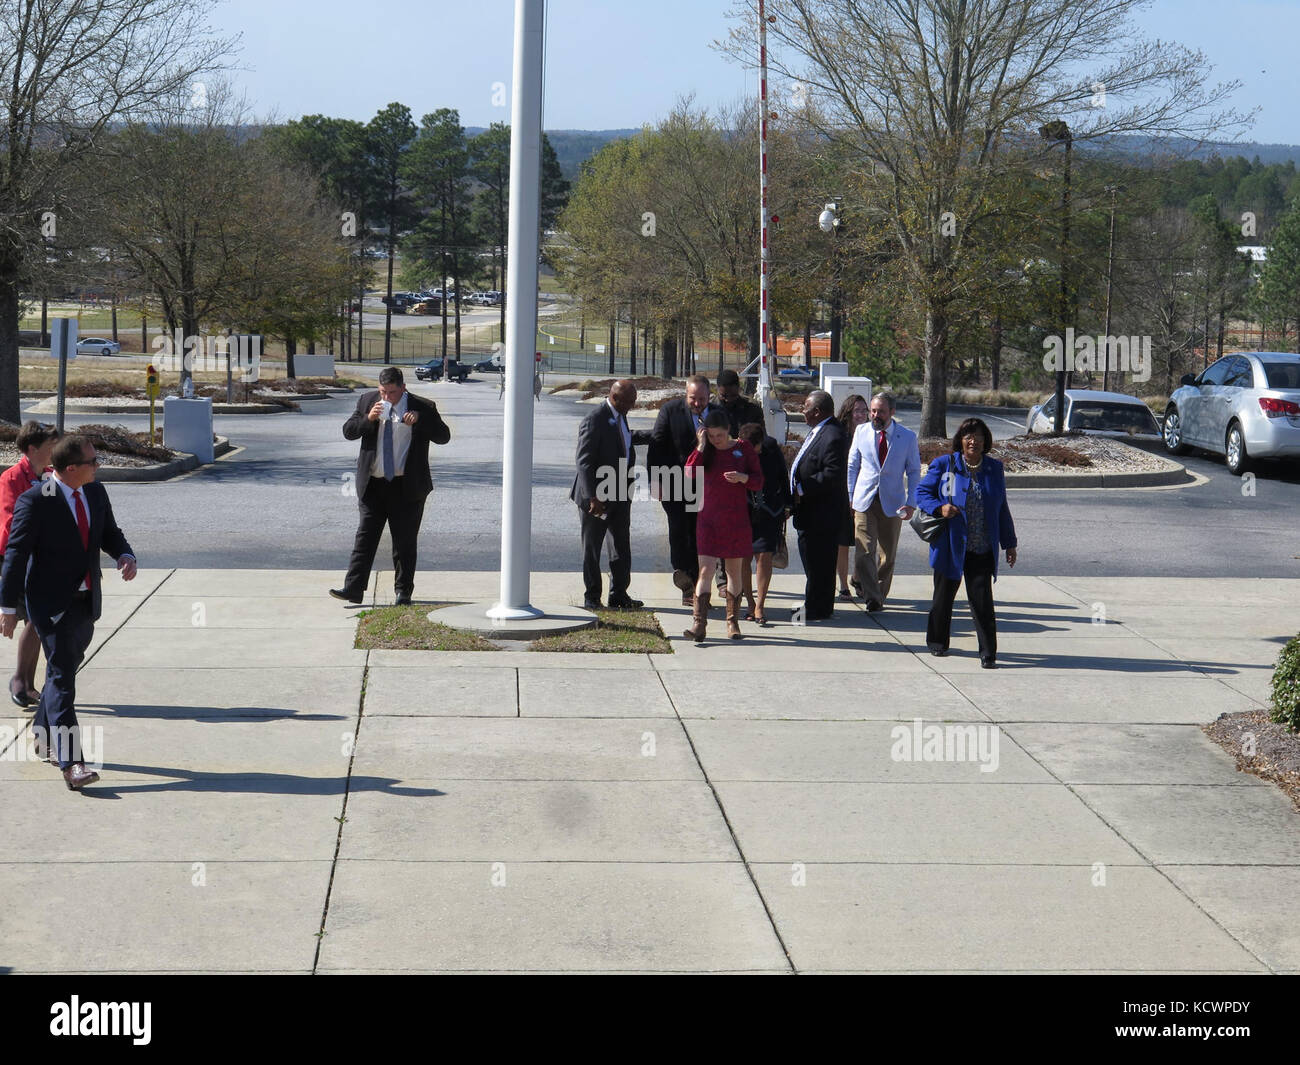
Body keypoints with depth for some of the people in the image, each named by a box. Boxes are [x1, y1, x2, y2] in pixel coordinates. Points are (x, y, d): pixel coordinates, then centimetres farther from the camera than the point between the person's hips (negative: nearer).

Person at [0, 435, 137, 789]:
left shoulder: (96, 492, 4)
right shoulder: (34, 502, -16)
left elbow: (109, 533, 16)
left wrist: (125, 557, -7)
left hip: (87, 601, 7)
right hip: (52, 603, -7)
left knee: (66, 668, 18)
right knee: (62, 677, -11)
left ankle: (44, 736, 37)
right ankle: (70, 763, -15)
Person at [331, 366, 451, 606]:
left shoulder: (423, 407, -2)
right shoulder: (367, 400, 6)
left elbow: (444, 436, -7)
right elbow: (348, 431, 4)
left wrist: (419, 420, -21)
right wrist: (368, 418, -14)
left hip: (407, 487, -2)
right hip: (373, 485, 2)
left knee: (404, 541, 4)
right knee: (365, 537, -1)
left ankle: (403, 592, 14)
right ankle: (353, 588, -1)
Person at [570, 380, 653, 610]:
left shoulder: (619, 417, 8)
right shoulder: (594, 421, -19)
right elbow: (584, 462, -21)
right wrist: (592, 497, -24)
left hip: (620, 495, 8)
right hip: (597, 497, -8)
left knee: (622, 547, 10)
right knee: (592, 548, 5)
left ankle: (619, 595, 18)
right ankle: (592, 597, 13)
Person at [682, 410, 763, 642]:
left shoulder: (743, 449, 2)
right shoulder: (705, 451, 4)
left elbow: (759, 482, 2)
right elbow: (690, 473, -12)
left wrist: (743, 478, -18)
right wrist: (701, 447, -13)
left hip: (736, 519, 0)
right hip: (708, 518, 0)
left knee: (734, 571, 9)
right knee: (706, 570, -9)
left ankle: (732, 621, 19)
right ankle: (700, 623, -15)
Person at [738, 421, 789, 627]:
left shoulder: (772, 448, -7)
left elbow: (783, 476, 6)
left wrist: (786, 505, 8)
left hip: (768, 513, 0)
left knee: (764, 556, -7)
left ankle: (760, 606, -1)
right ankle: (750, 604, 19)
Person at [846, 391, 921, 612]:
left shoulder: (908, 437, -1)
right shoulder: (861, 432, 3)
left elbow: (914, 472, 3)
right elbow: (852, 466, 10)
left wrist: (911, 503, -6)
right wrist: (849, 497, 6)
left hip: (892, 503, 0)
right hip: (864, 500, 0)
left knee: (888, 554, 8)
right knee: (864, 551, -12)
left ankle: (880, 595, 23)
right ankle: (871, 597, -11)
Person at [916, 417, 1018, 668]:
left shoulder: (994, 469, 9)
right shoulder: (944, 465, 1)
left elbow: (1001, 509, 15)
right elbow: (922, 492, 4)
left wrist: (1009, 543, 14)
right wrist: (939, 508, -16)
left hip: (982, 550, 1)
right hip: (950, 545, -1)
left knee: (982, 601, -5)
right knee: (944, 595, 12)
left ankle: (988, 653, -3)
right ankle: (937, 642, 30)